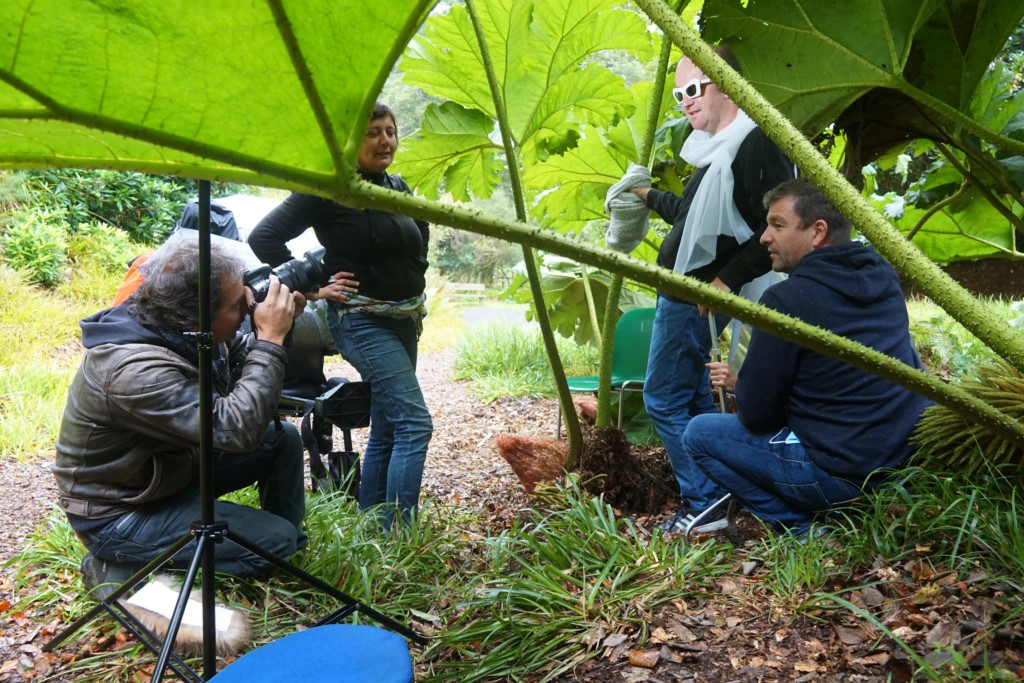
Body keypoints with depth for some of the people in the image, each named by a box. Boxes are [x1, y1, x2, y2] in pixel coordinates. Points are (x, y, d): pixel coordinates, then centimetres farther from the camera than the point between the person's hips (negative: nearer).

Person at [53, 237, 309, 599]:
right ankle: (122, 565, -2)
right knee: (277, 540, -14)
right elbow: (237, 430, -38)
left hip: (172, 464, 8)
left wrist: (277, 329, -14)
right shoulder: (136, 369, -35)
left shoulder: (179, 328, -10)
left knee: (284, 439, 2)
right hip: (121, 512, -8)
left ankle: (287, 551, 19)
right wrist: (271, 339, -33)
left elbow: (245, 365, 5)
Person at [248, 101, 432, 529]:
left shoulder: (397, 188, 11)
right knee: (414, 424, -14)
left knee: (386, 430, 11)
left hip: (405, 318, 8)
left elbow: (418, 248, 28)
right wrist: (313, 287, -14)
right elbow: (263, 238, -14)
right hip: (362, 320, -8)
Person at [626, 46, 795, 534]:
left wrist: (728, 279, -23)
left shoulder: (755, 143, -15)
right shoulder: (717, 149, 16)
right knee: (693, 397, 16)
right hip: (684, 293, 10)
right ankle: (718, 493, 26)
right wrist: (650, 197, 37)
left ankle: (703, 505, 4)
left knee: (664, 400, -4)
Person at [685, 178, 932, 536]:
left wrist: (740, 385, 10)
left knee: (699, 433, 5)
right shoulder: (883, 277, 6)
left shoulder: (786, 298, -17)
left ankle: (801, 527, 1)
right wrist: (747, 382, 16)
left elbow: (756, 416, -12)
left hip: (848, 475, -8)